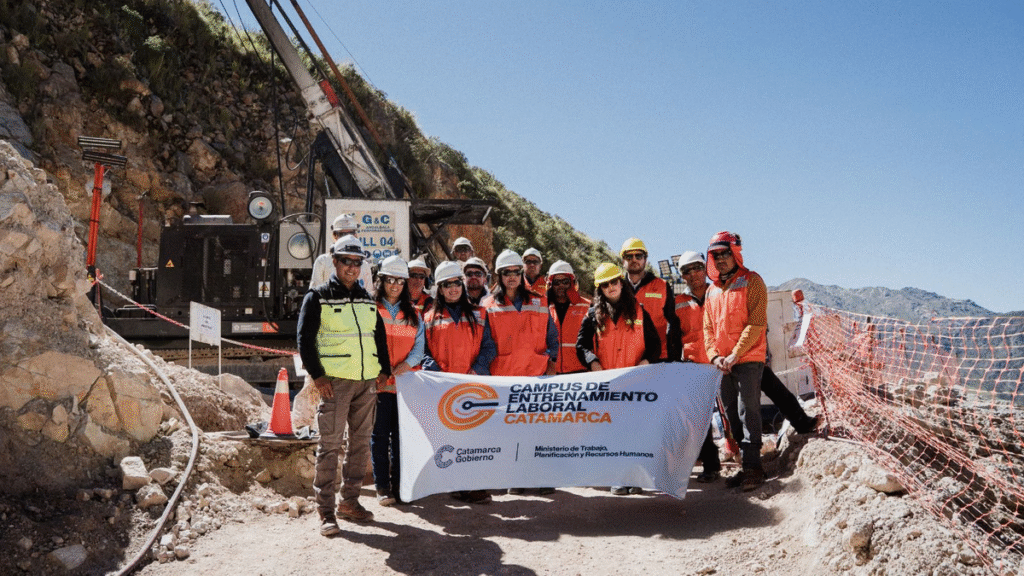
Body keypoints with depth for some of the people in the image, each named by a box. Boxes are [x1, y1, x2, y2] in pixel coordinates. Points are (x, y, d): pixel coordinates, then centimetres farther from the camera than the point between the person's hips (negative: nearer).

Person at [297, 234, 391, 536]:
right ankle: (326, 511, -2)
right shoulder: (318, 297, 1)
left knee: (361, 442, 9)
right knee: (330, 444, -7)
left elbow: (380, 336, 23)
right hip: (334, 381, -6)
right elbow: (304, 339, -4)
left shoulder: (367, 300, 17)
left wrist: (384, 369, 12)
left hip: (367, 381, 6)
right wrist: (317, 375, -11)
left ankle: (350, 501, 21)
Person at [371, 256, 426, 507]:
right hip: (379, 381, -2)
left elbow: (419, 344, 8)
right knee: (380, 434, 0)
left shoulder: (412, 314, 15)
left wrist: (408, 363, -12)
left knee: (401, 435, 4)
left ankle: (398, 484, 12)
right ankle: (382, 487, 7)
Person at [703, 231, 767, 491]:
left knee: (748, 413, -10)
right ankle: (746, 466, 15)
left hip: (748, 360, -6)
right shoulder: (712, 290, 17)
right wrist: (715, 356, -2)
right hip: (722, 364, 7)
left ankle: (753, 467, -5)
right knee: (732, 416, 8)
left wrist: (735, 354, -15)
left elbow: (756, 323, -10)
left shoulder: (751, 281, -2)